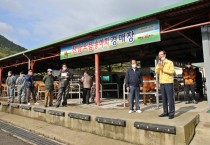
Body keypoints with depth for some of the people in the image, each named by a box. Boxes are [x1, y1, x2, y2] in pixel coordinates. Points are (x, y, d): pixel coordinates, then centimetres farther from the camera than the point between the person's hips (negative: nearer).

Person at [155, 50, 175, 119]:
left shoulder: (170, 62, 1)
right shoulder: (159, 63, 17)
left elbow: (172, 71, -11)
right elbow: (156, 72, 6)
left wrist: (163, 69, -14)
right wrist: (158, 66, -7)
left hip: (168, 82, -5)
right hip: (161, 83, 5)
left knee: (170, 98, -5)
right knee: (164, 98, 8)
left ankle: (171, 113, 2)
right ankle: (165, 112, 16)